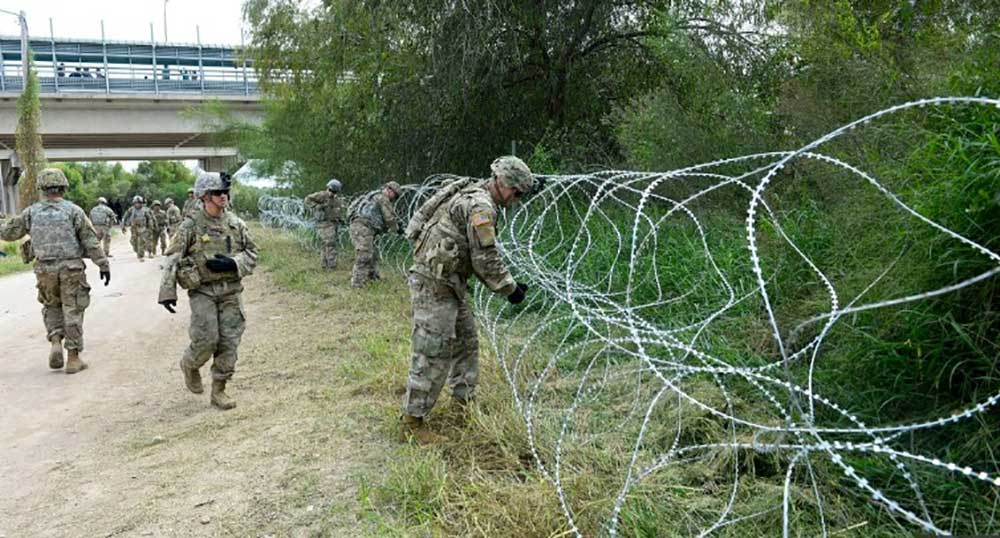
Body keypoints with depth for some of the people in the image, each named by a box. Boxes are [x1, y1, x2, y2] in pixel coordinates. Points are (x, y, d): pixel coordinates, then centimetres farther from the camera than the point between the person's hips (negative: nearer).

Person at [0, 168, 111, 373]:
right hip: (71, 269, -2)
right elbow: (91, 242, -8)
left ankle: (56, 343, 3)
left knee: (52, 307, 23)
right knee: (72, 311, 4)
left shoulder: (31, 212, 3)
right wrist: (104, 265, -5)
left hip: (45, 270, 3)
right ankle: (73, 358, 4)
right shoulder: (73, 210, -5)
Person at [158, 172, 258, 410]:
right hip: (202, 290, -3)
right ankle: (190, 365, 26)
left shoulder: (236, 223, 5)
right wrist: (167, 292, -9)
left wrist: (231, 264, -11)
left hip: (231, 291, 3)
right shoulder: (191, 225, -5)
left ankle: (219, 390, 15)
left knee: (229, 343, 2)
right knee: (206, 340, -8)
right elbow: (173, 259, -4)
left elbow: (252, 253, 8)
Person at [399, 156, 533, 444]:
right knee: (434, 353, -6)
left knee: (466, 342, 17)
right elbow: (486, 259, -18)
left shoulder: (473, 196, 15)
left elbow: (479, 257, 19)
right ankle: (413, 421, 4)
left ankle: (465, 402, 30)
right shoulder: (481, 206, -17)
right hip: (434, 283, -11)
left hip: (449, 282, 11)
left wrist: (506, 283, 13)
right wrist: (510, 288, -6)